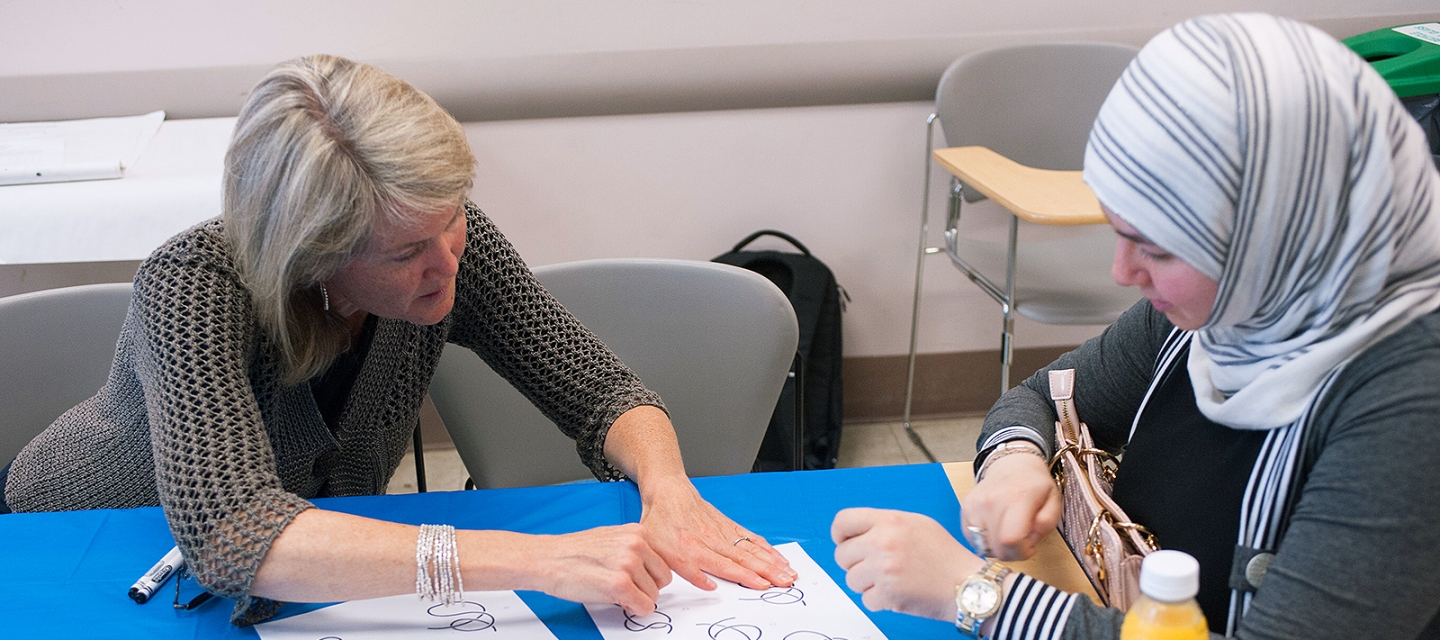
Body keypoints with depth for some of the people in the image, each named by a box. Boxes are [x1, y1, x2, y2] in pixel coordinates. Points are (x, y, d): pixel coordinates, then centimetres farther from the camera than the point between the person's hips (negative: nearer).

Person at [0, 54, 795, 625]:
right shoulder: (195, 286, -33)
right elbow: (226, 532, -46)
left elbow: (601, 391, -14)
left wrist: (666, 487, -36)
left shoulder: (442, 237, -21)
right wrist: (537, 560, -53)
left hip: (296, 581, 3)